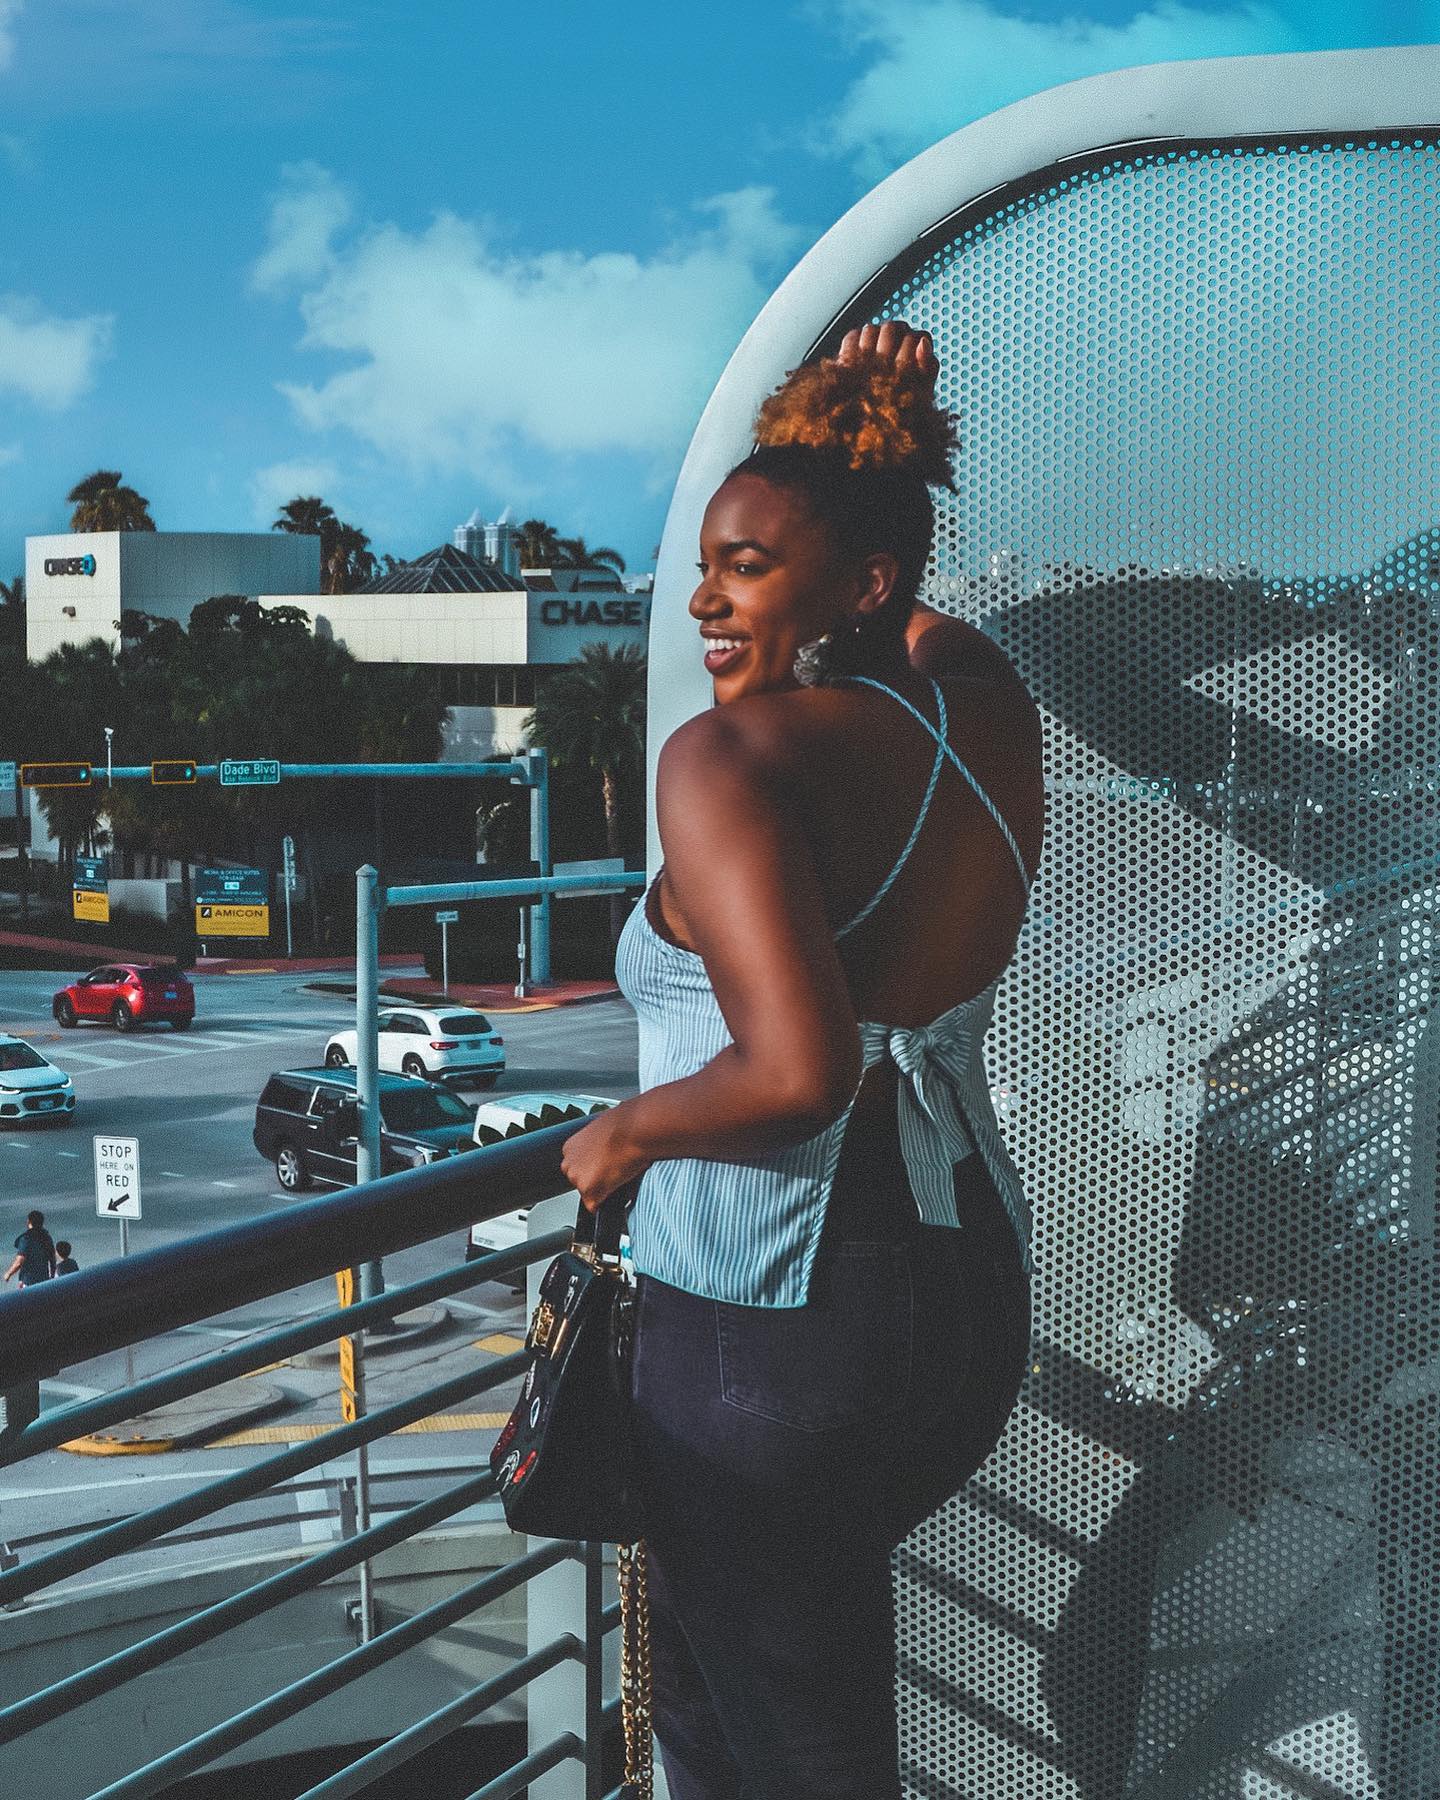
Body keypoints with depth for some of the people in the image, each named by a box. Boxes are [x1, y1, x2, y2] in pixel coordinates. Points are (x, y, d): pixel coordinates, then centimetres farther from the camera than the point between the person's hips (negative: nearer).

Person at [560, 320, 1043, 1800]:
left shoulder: (729, 755, -18)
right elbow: (912, 631, 30)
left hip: (768, 1329, -8)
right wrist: (873, 443, 19)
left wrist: (623, 1133, -12)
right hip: (973, 1298, 8)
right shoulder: (987, 713, 3)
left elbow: (800, 1071, -30)